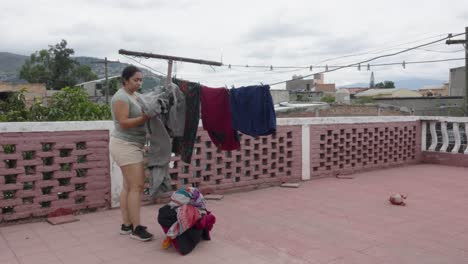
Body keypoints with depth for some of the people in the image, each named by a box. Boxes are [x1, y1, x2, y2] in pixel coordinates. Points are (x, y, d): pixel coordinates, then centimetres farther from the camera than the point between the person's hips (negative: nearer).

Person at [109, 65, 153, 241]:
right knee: (136, 186, -10)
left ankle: (126, 225, 15)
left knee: (128, 186, 9)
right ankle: (136, 228, -5)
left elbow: (139, 117, 16)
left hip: (132, 145, 9)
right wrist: (144, 118, -27)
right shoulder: (121, 97, -13)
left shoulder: (136, 95, 15)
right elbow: (123, 122, -20)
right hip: (125, 145, -9)